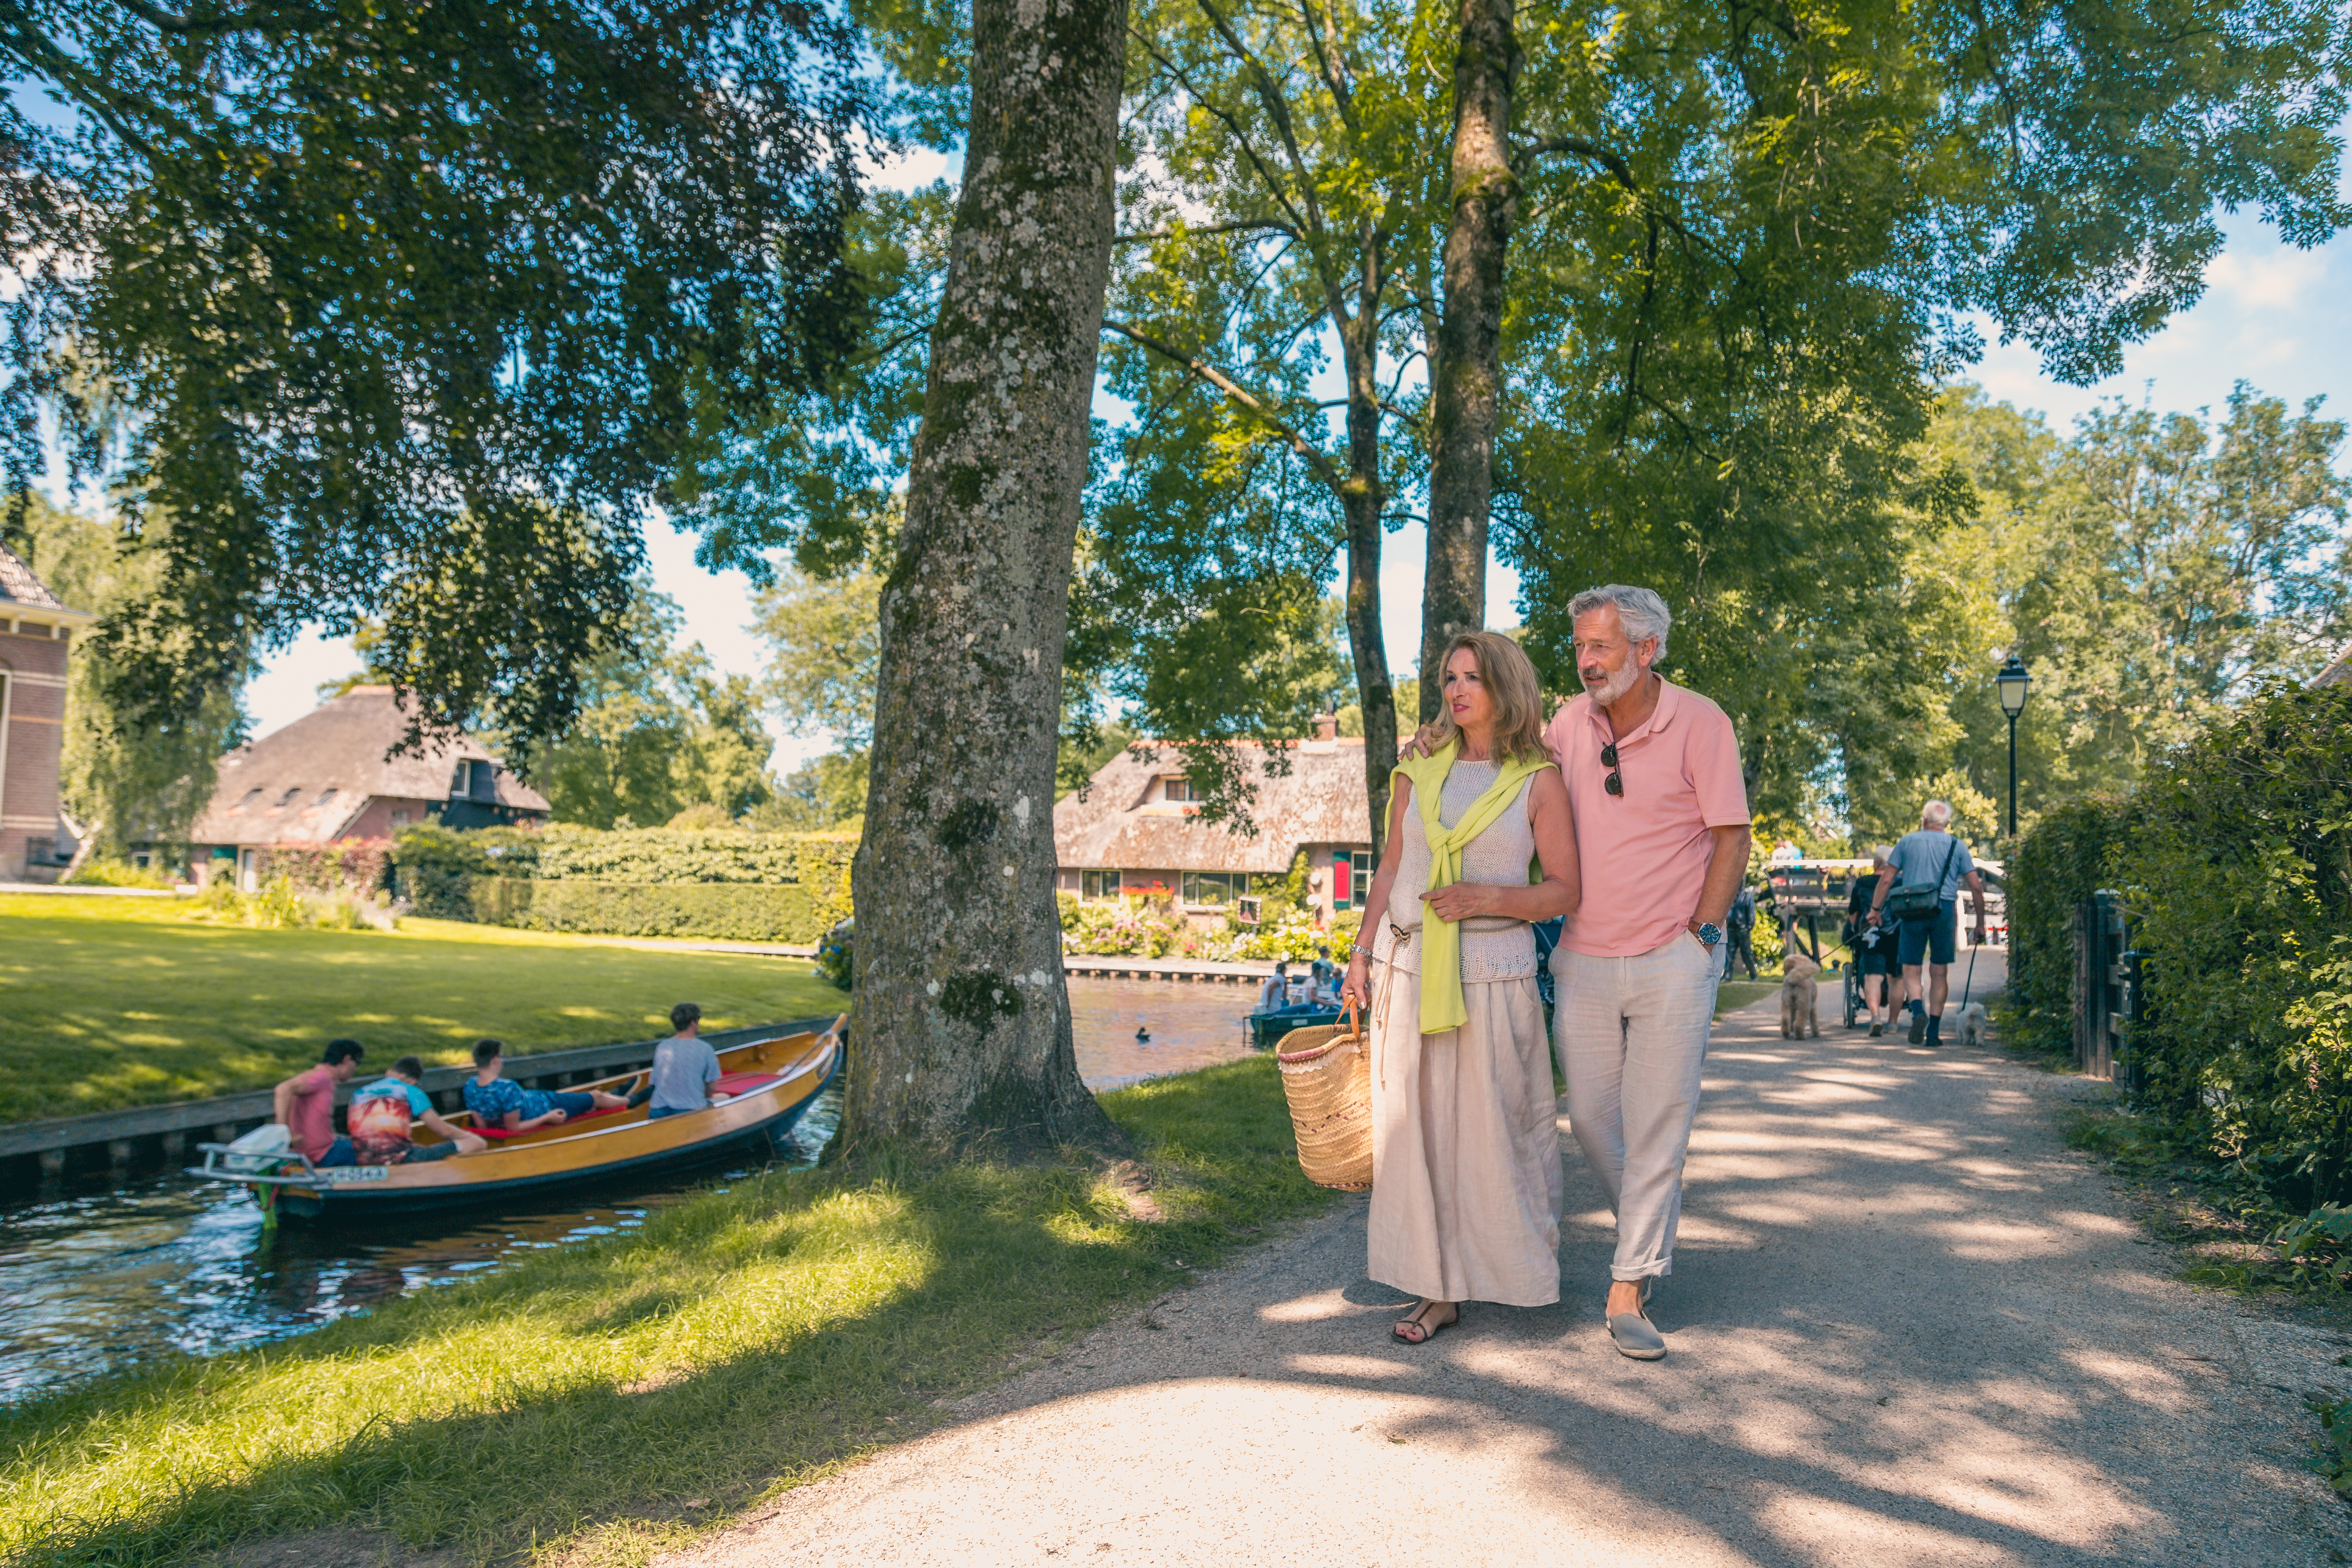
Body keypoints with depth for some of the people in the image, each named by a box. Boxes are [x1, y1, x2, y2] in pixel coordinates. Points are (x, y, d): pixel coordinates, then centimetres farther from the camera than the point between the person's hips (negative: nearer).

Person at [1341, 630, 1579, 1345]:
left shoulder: (1538, 781, 0)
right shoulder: (1422, 770, 10)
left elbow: (1564, 890, -1)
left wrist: (1489, 897, -16)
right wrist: (1363, 954, 8)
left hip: (1492, 976, -3)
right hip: (1410, 971, 3)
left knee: (1495, 1126, 3)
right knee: (1418, 1126, 5)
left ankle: (1519, 1262, 29)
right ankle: (1439, 1287, 15)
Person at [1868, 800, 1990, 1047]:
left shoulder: (1907, 841, 6)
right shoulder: (1957, 846, 8)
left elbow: (1887, 880, 2)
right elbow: (1976, 887, 4)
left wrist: (1876, 909, 8)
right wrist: (1980, 924, 10)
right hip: (1945, 910, 1)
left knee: (1911, 970, 5)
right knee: (1939, 973, 8)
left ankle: (1918, 1010, -22)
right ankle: (1934, 1031, 7)